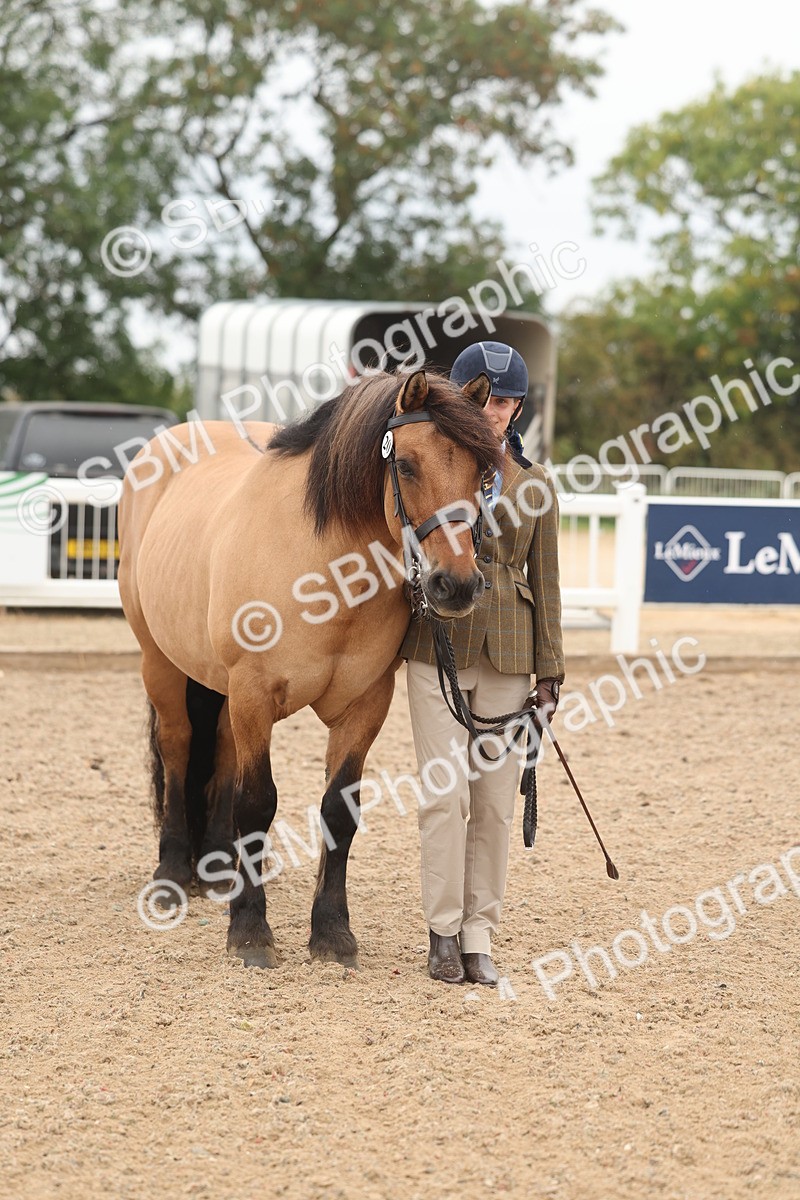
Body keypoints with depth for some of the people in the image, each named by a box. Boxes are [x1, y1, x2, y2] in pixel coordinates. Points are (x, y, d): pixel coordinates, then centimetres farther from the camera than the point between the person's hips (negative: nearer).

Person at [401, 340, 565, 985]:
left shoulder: (535, 484, 8)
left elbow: (544, 581, 8)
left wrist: (549, 672, 5)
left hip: (506, 654, 2)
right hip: (436, 648, -2)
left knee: (496, 800, 2)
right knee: (445, 793, -5)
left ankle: (480, 934, 9)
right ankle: (444, 931, 3)